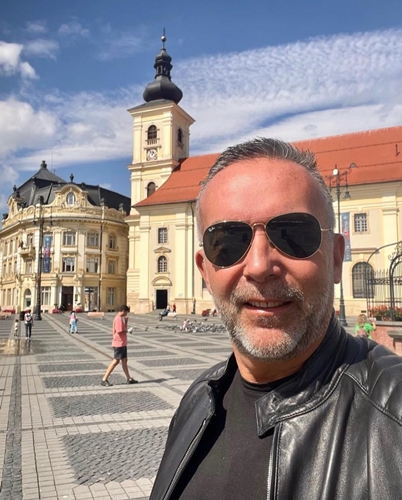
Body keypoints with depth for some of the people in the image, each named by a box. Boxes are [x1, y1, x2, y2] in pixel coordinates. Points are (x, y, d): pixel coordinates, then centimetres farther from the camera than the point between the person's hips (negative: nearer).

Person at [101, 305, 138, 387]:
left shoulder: (121, 318, 14)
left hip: (122, 343, 10)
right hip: (118, 344, -10)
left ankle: (129, 379, 22)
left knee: (124, 360, 14)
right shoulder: (118, 319, -18)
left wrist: (126, 321, 9)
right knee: (116, 361, -6)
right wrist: (127, 331, -11)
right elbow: (119, 331, -25)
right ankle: (104, 380, -2)